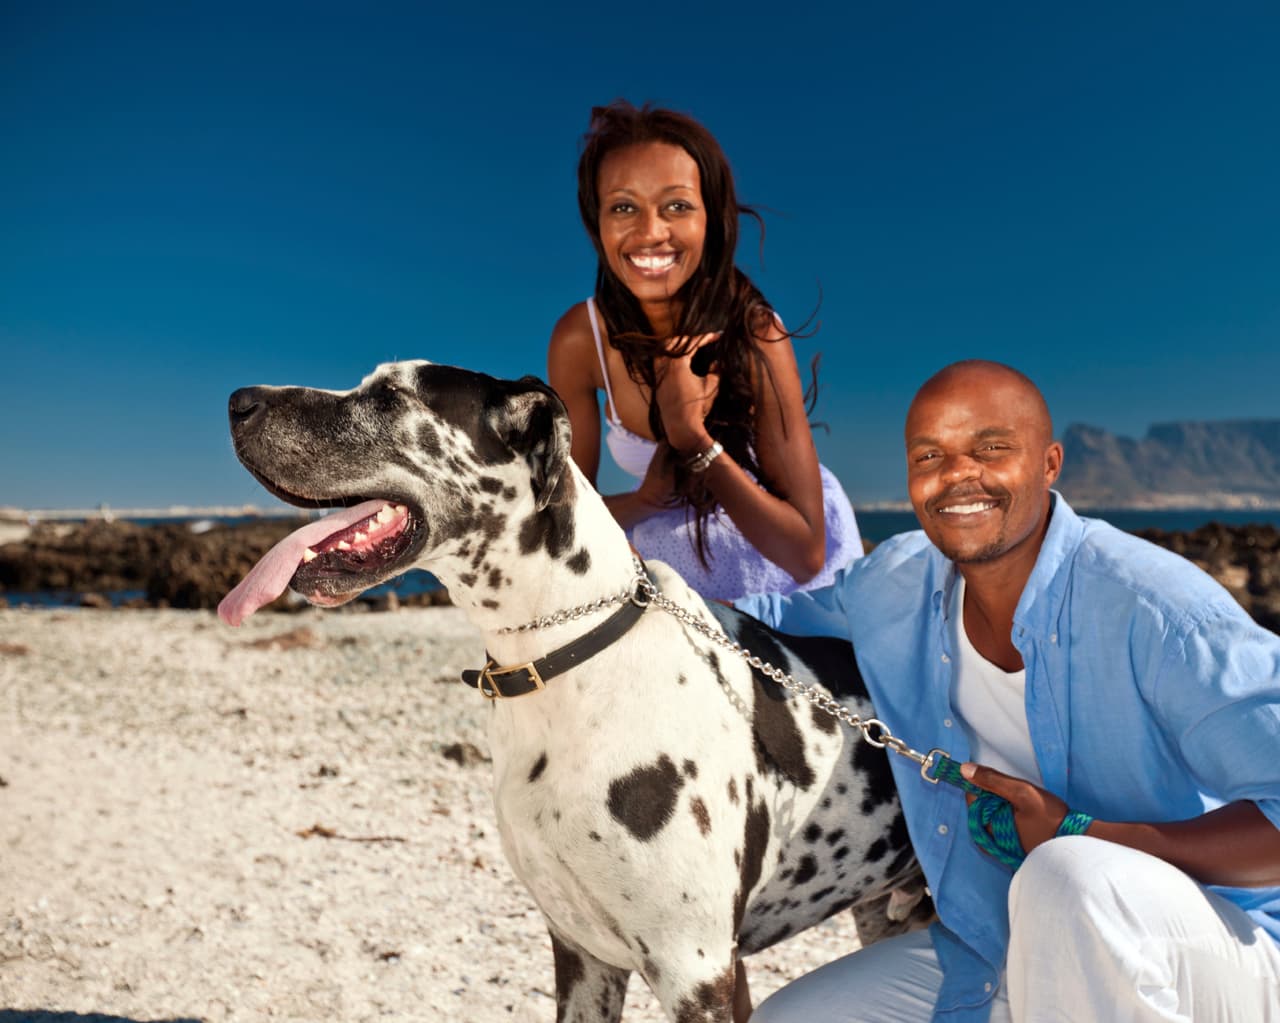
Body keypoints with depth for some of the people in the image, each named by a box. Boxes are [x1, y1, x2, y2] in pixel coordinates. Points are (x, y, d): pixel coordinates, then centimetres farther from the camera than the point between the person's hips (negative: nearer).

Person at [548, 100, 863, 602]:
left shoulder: (755, 333, -28)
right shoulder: (579, 339, -20)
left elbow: (806, 554, -28)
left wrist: (691, 436, -37)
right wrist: (651, 496, -31)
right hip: (671, 562, 2)